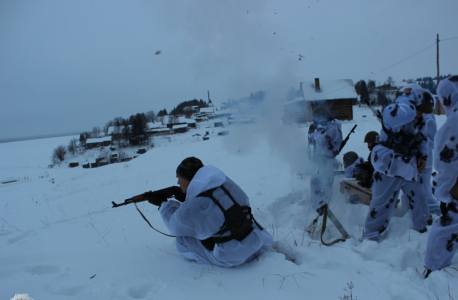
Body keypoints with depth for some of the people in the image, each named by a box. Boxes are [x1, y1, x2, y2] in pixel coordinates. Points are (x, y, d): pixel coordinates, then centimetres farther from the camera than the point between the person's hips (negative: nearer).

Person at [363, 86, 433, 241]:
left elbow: (422, 139, 24)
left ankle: (423, 228, 38)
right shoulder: (393, 111, -14)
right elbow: (402, 116, -38)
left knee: (418, 198, 17)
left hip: (408, 166, 8)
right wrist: (410, 99, -21)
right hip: (389, 165, -8)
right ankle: (370, 236, 3)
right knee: (383, 202, -7)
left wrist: (422, 156, 8)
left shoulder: (418, 121, 13)